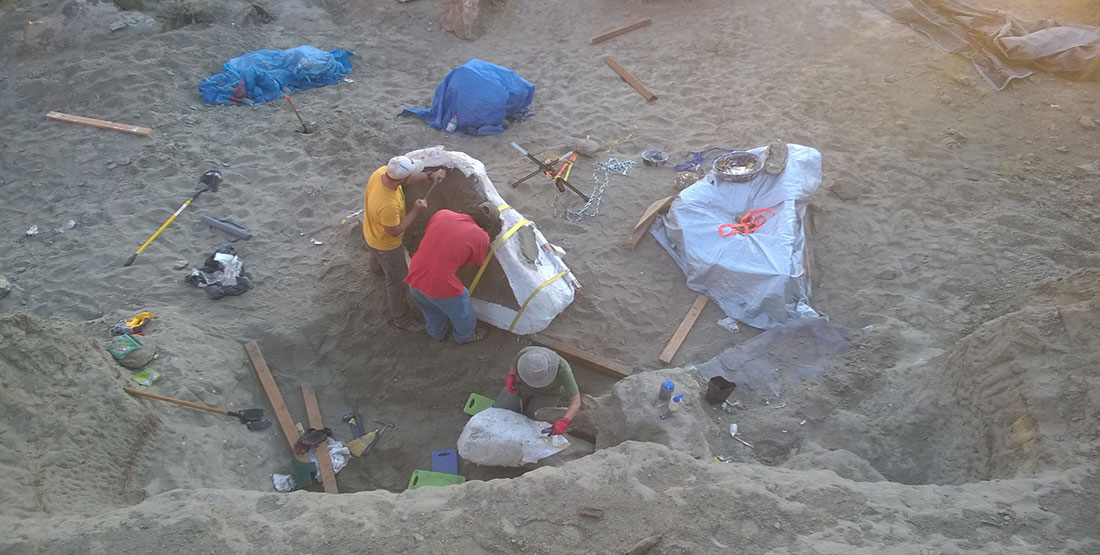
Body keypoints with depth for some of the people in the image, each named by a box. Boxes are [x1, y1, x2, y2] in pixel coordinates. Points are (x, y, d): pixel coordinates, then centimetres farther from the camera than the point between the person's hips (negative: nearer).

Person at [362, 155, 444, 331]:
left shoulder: (382, 171, -25)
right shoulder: (388, 205, -48)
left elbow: (407, 177, -2)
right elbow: (394, 232, -30)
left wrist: (430, 175, -6)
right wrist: (416, 211, -28)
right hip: (386, 244, -8)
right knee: (398, 281, 13)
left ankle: (377, 268, 78)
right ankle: (400, 318, 34)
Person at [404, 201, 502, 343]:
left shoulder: (441, 214, 0)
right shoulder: (481, 237, -11)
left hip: (414, 280, 5)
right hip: (442, 286, -5)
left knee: (431, 310, 36)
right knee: (463, 315, 28)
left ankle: (436, 333, 61)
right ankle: (464, 336, 55)